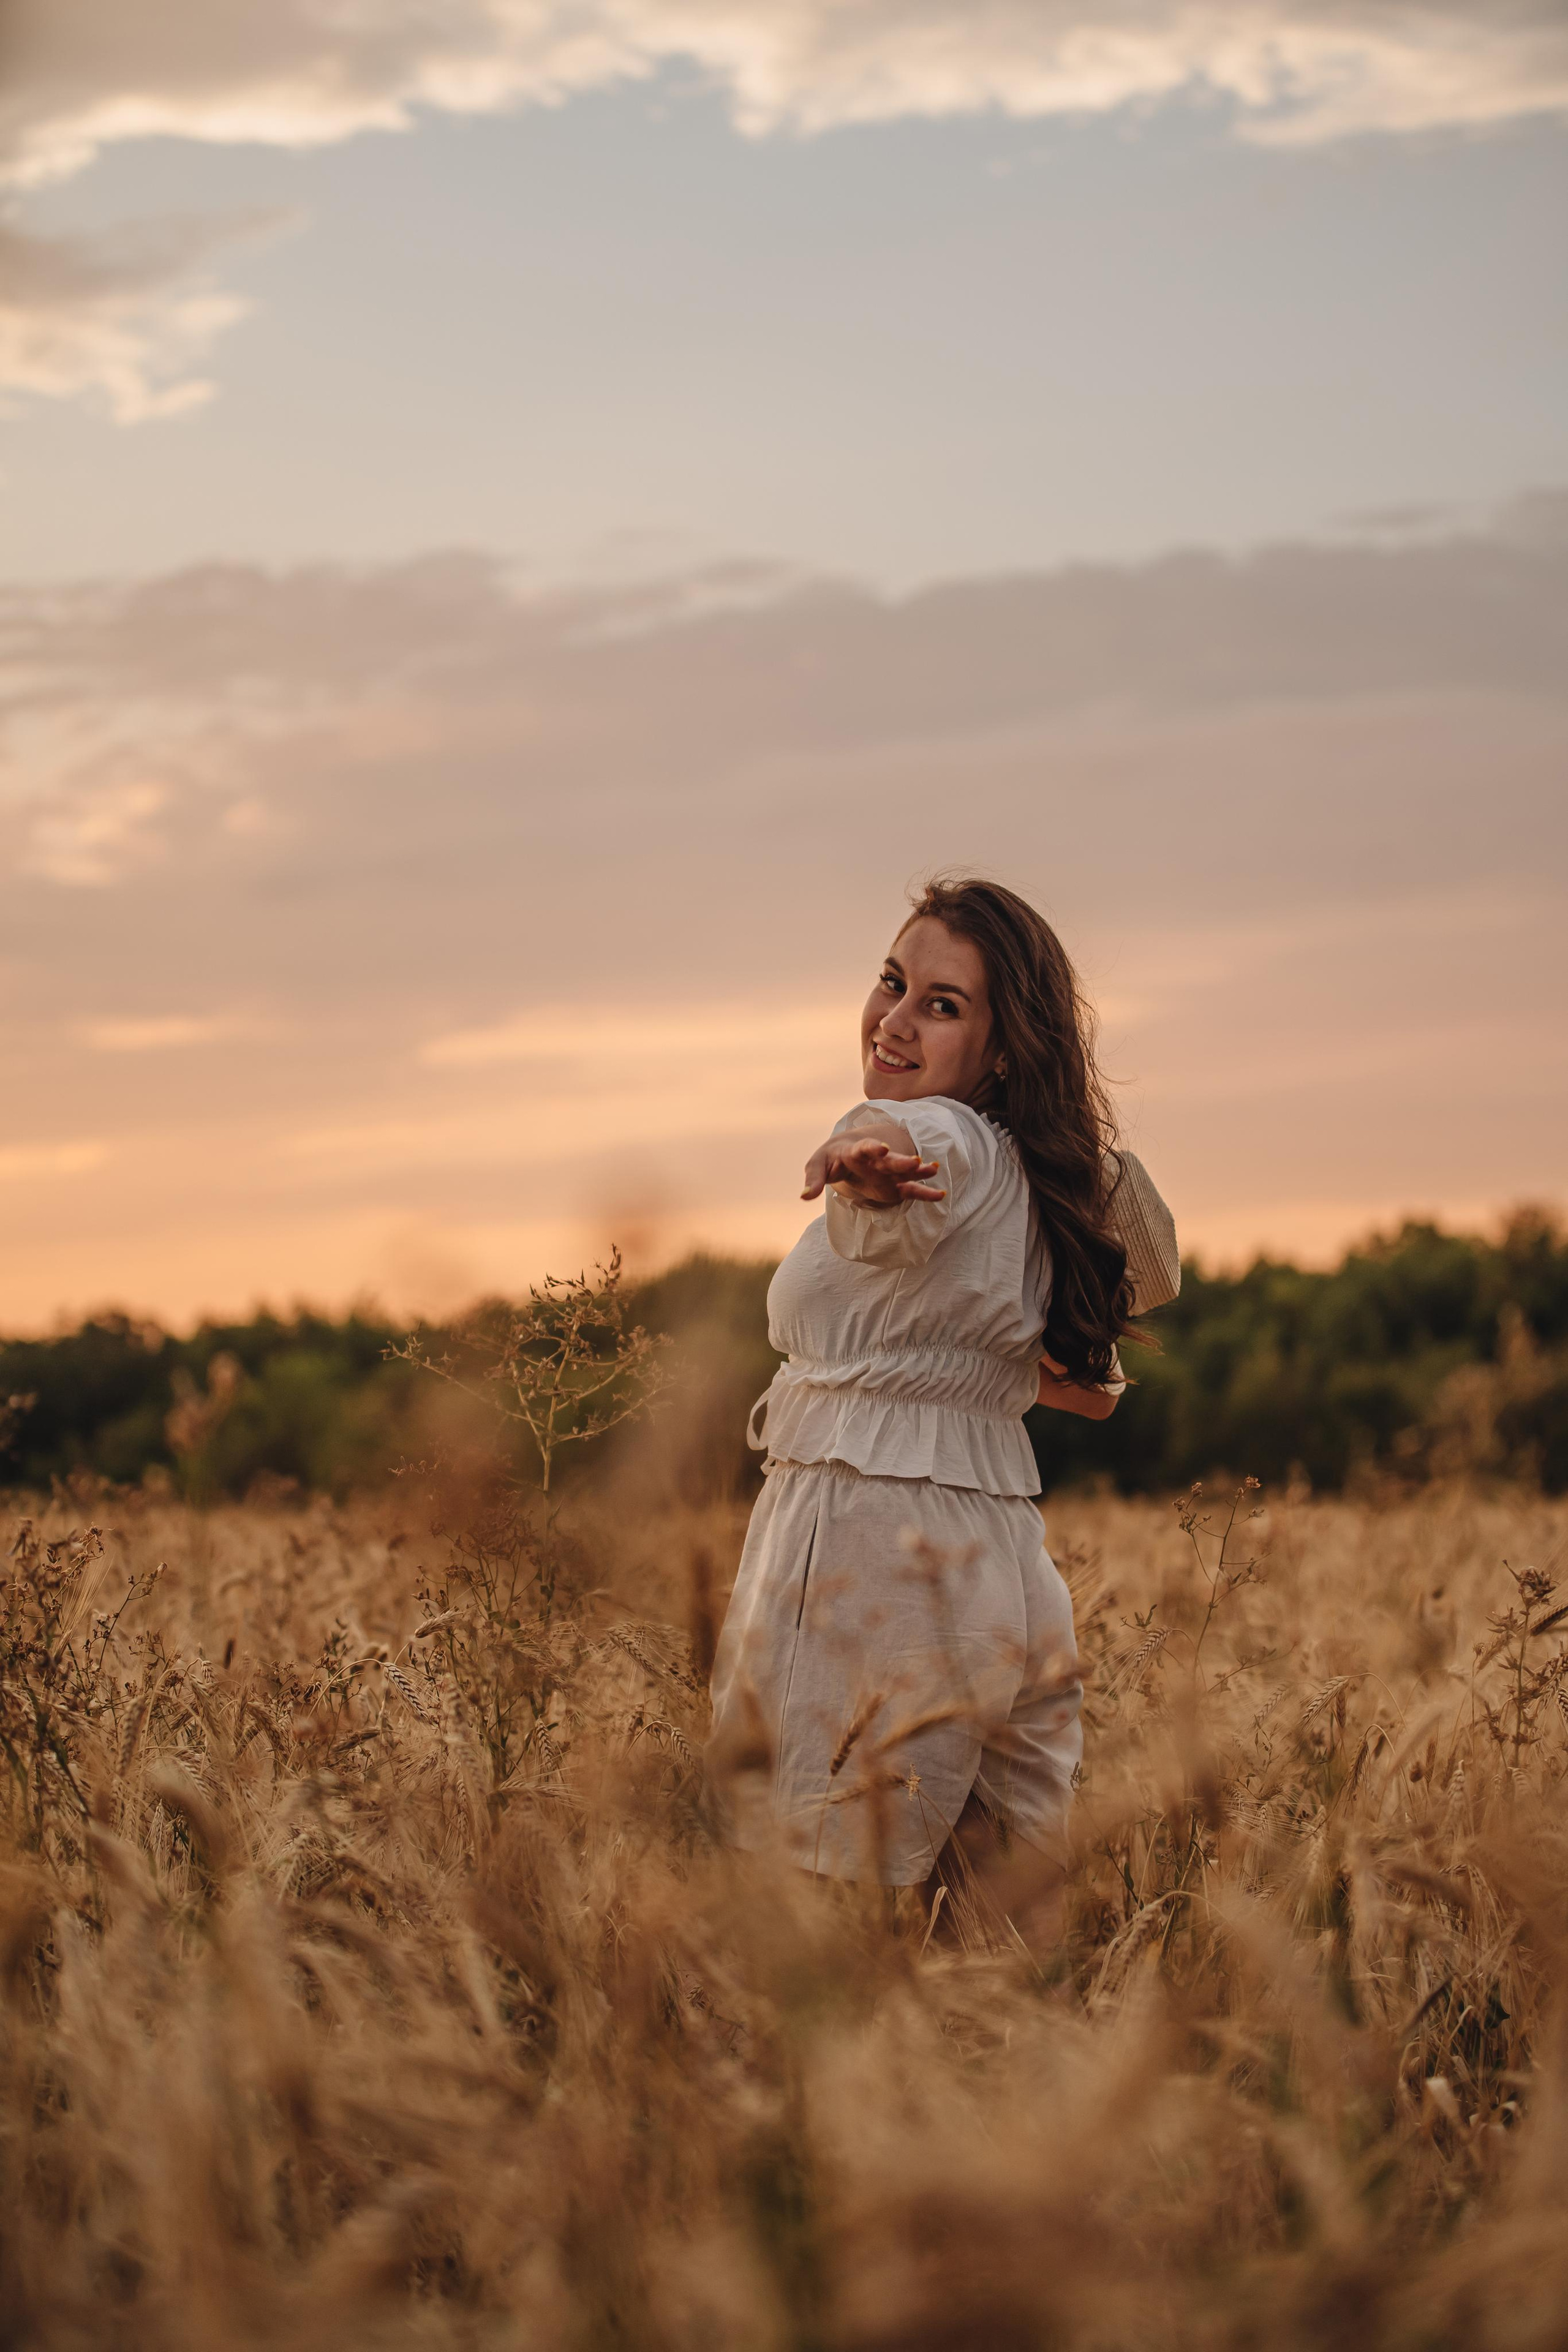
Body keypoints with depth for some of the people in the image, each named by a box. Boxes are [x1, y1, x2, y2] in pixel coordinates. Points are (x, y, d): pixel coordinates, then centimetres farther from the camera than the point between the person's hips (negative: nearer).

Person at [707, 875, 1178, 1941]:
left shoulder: (947, 1148, -11)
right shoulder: (1035, 1181, 16)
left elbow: (895, 1141, -39)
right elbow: (1088, 1385, 26)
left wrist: (861, 1159, -58)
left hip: (866, 1573, -9)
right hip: (1007, 1567, 9)